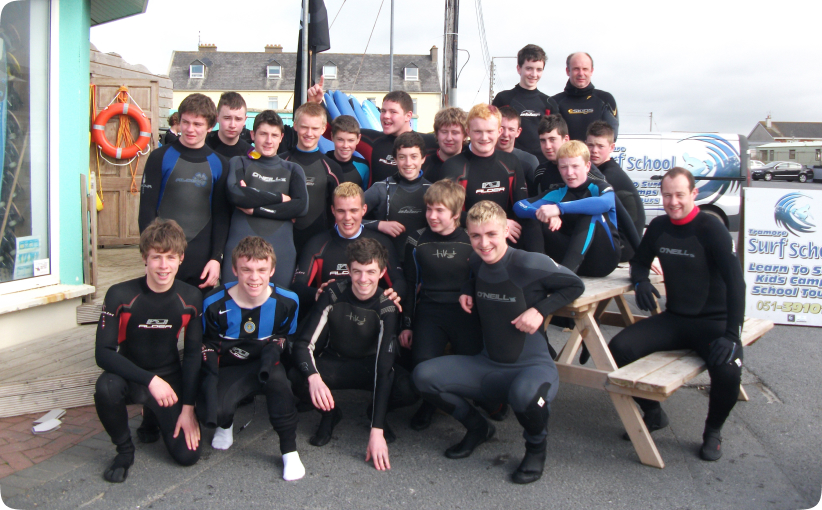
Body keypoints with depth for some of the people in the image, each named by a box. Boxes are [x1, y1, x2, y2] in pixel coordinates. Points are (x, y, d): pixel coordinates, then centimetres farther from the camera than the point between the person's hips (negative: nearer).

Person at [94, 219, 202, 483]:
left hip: (170, 379, 2)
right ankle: (125, 450, -7)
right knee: (106, 388, -37)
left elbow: (192, 354, -3)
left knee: (187, 455, -11)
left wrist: (188, 407, -7)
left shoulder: (191, 298, -10)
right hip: (130, 376, -1)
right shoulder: (120, 295, -17)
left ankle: (156, 419, 23)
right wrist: (150, 380, -31)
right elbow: (103, 353, -20)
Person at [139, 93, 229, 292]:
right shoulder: (161, 157, 1)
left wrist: (216, 257, -1)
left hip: (202, 260, 1)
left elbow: (222, 215, 7)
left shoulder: (219, 164, 5)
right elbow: (147, 208, 0)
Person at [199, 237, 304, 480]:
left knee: (277, 377, -37)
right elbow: (208, 346, -2)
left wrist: (272, 354, -18)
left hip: (264, 364, 0)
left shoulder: (286, 302, -13)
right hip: (227, 369, 0)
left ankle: (289, 451, -17)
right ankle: (225, 424, 16)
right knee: (210, 413, -29)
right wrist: (211, 381, -18)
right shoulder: (215, 304, -15)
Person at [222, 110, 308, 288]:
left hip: (281, 251, 1)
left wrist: (255, 208, -6)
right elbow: (235, 194, -7)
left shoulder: (292, 170, 17)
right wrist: (280, 197, -3)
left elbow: (301, 206, 0)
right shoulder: (239, 163, 14)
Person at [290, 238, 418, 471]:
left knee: (409, 390, -32)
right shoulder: (334, 294, -18)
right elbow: (304, 343, -20)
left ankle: (378, 415, 4)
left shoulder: (386, 307, -22)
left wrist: (377, 430, -36)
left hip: (371, 366, -1)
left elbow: (384, 368, -29)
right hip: (335, 364, 1)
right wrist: (313, 377, -44)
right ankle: (330, 414, 2)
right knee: (297, 378, -32)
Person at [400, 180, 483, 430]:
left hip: (466, 313, 0)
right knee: (422, 363, -20)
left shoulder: (471, 241, 2)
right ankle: (430, 402, 13)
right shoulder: (417, 241, 6)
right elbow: (409, 285, 11)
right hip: (429, 312, 1)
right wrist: (406, 324, 10)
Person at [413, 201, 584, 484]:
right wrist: (467, 291, 4)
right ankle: (478, 428, 15)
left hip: (532, 366, -6)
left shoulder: (531, 264, -18)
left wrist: (540, 310, -18)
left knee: (525, 394, -42)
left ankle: (536, 447, -2)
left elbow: (575, 285, -6)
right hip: (487, 366, 6)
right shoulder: (476, 262, 1)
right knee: (423, 375, -10)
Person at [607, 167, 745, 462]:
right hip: (673, 318, 5)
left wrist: (731, 335, -28)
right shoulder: (659, 227, 3)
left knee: (727, 368, -34)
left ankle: (713, 431, 0)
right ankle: (653, 414, 9)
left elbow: (735, 281, -19)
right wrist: (640, 282, -10)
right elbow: (639, 262, 16)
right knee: (618, 348, -17)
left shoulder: (710, 229, -13)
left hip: (713, 321, -4)